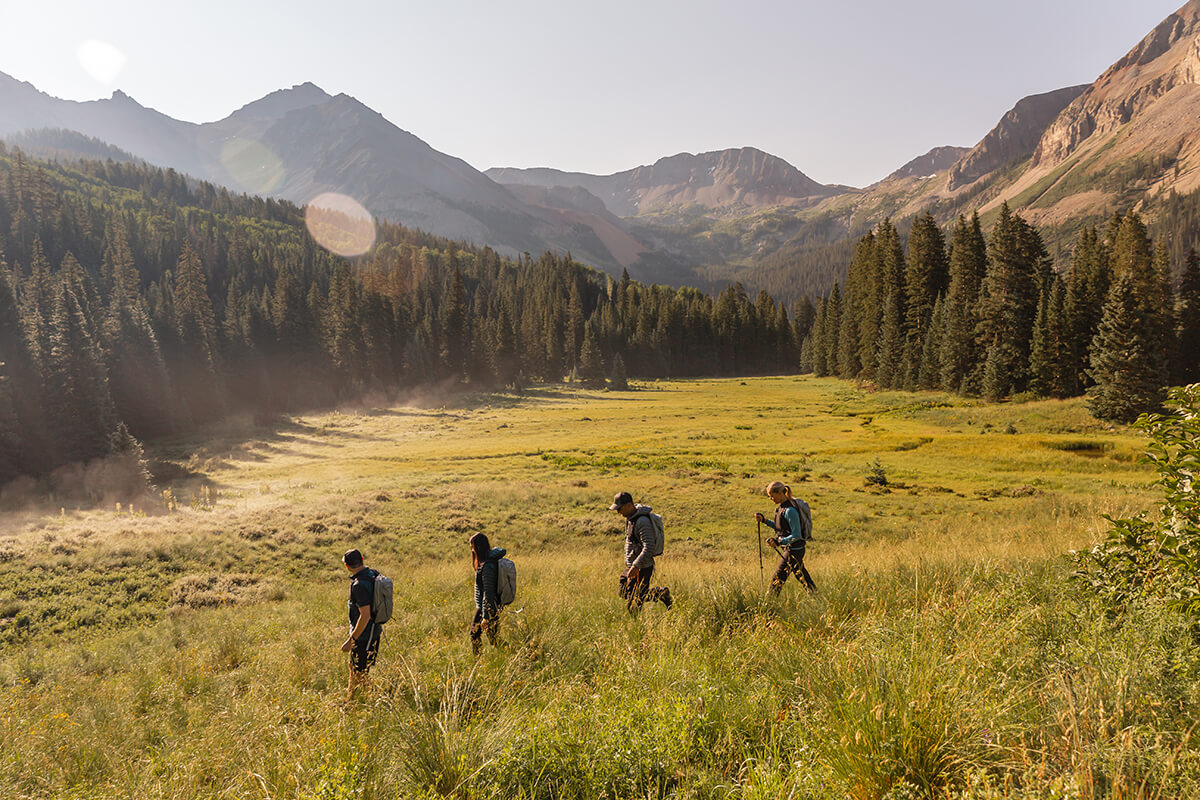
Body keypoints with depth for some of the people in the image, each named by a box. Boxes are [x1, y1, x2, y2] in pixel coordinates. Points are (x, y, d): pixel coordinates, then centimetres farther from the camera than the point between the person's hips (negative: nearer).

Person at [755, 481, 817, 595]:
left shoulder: (790, 510, -23)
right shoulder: (782, 507, 7)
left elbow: (796, 535, -22)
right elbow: (780, 527, 18)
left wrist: (779, 541, -31)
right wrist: (764, 520, 8)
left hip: (794, 550, -10)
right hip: (790, 548, 10)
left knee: (778, 578, -5)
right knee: (800, 574, 20)